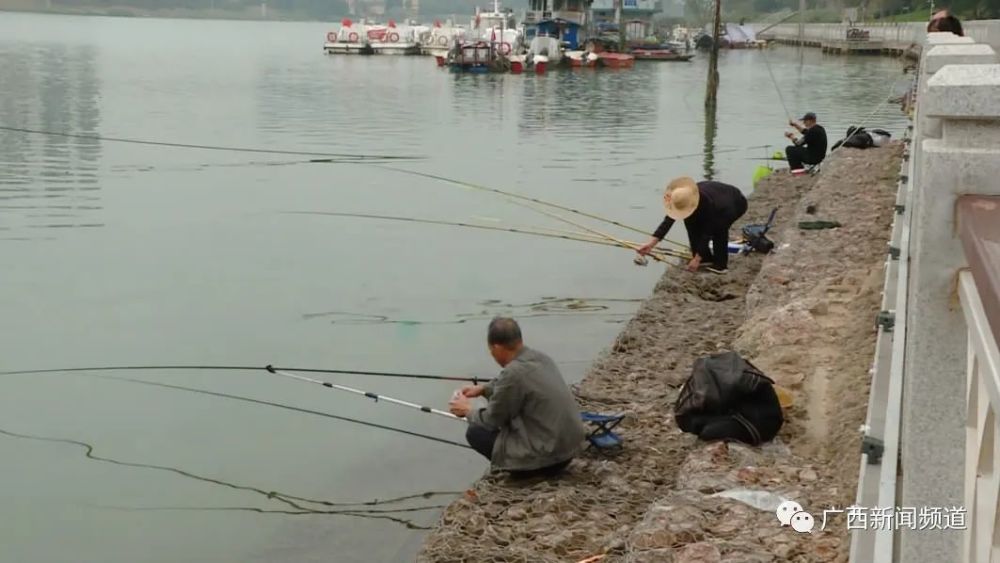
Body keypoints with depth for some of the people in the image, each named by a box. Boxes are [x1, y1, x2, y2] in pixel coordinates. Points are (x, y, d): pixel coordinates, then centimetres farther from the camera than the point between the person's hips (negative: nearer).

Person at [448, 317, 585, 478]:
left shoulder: (513, 373, -20)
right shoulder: (540, 358, 5)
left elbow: (491, 421, -6)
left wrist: (468, 411, 12)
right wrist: (483, 389, 25)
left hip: (547, 456, -8)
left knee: (475, 432, 1)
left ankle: (536, 468, 1)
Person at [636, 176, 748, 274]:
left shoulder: (708, 201, -43)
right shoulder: (683, 198, -27)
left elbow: (707, 231, -36)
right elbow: (669, 220, -28)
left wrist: (697, 259, -34)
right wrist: (651, 243, -37)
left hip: (736, 203, -7)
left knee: (719, 226, -34)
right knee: (690, 220, -13)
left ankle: (720, 264, -18)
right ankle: (706, 258, -1)